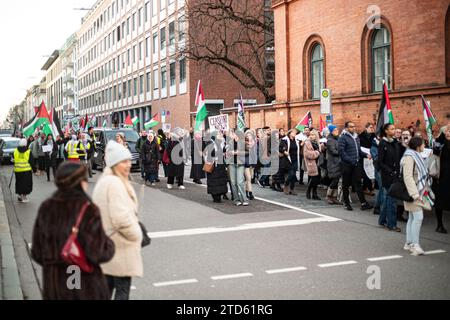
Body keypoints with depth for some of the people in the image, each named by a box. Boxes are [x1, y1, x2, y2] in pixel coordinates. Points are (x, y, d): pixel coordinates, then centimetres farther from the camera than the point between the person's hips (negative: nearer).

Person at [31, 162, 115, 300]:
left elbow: (37, 253, 4)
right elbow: (98, 252, -20)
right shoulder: (87, 210, -16)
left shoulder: (46, 208, 0)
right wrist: (109, 245, 0)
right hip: (85, 285, -5)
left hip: (52, 285, 5)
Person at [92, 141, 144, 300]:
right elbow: (121, 218, -28)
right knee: (122, 291, 1)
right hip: (121, 247, -10)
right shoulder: (115, 183, -21)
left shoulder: (104, 181, 11)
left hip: (107, 244, 10)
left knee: (107, 287, 19)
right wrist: (136, 234, -12)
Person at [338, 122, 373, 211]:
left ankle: (363, 203, -1)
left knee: (358, 183, 2)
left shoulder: (356, 137, 16)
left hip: (356, 164, 6)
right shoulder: (343, 138, -6)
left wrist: (366, 155, 2)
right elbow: (341, 151, -14)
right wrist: (350, 160, -19)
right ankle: (346, 203, 15)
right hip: (347, 165, -6)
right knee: (346, 184, 5)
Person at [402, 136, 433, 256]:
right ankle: (415, 244, -10)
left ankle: (409, 243, 15)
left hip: (419, 191, 10)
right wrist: (415, 194, -26)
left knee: (413, 217, 10)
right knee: (418, 217, -13)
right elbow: (408, 177, -22)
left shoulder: (416, 156, 16)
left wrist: (424, 190, 18)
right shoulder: (409, 157, -15)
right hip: (414, 191, -10)